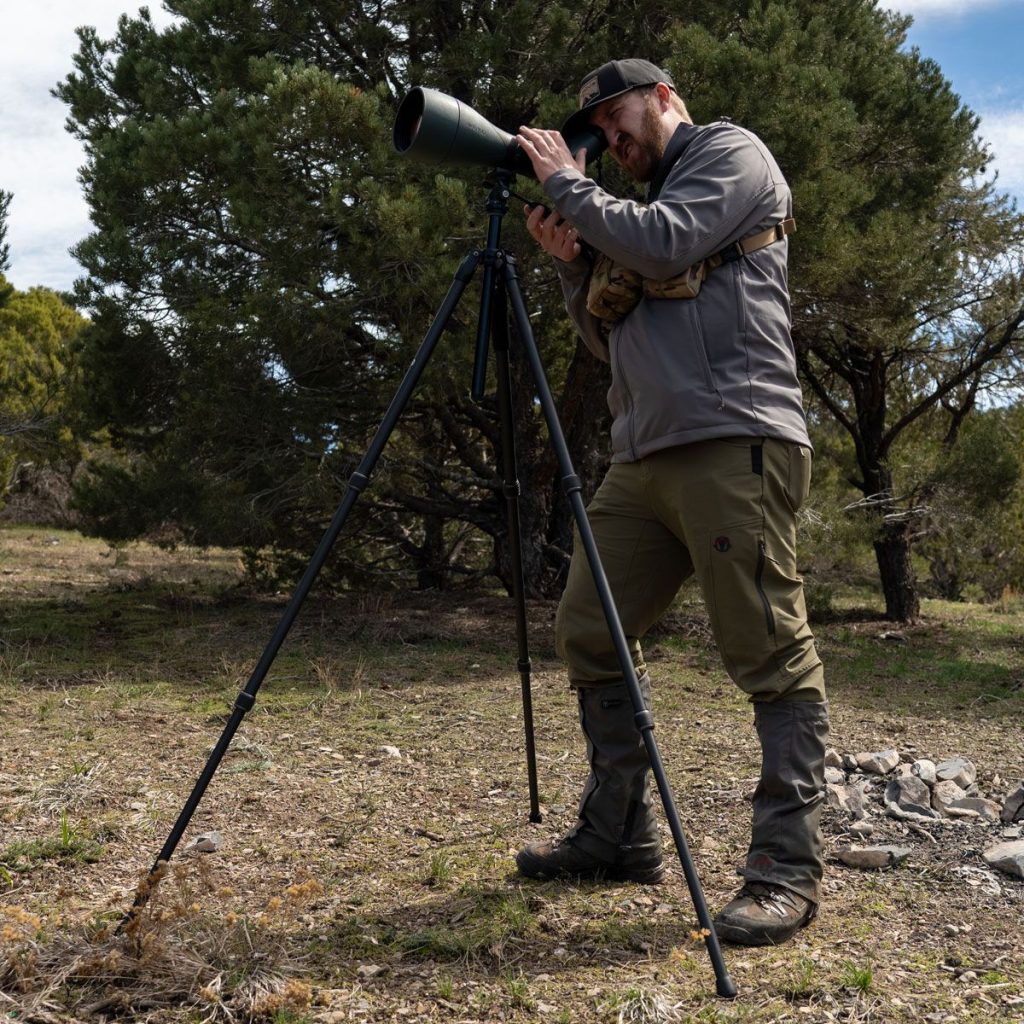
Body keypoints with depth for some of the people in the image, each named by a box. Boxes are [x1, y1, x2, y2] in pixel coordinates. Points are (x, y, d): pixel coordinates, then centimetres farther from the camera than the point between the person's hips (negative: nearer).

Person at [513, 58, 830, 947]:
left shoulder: (732, 152, 7)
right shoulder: (640, 208, 28)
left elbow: (664, 244, -12)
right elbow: (611, 341, 25)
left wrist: (567, 185, 0)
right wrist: (574, 264, 11)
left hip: (734, 442, -9)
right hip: (645, 454, 9)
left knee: (771, 657, -8)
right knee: (590, 634, 7)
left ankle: (788, 868, -1)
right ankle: (618, 836, 17)